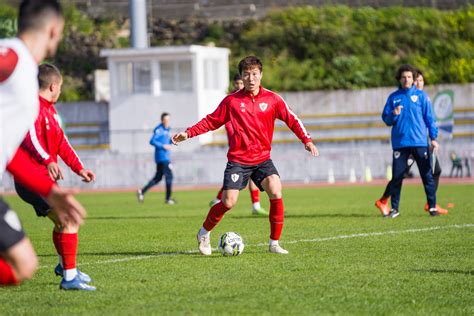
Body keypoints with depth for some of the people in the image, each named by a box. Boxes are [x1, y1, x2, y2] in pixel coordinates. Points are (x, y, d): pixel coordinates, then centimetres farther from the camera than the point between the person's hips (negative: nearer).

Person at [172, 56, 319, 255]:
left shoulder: (272, 99, 1)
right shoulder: (231, 101, -1)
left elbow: (292, 119, 4)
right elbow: (211, 121, 7)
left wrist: (307, 140, -8)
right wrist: (188, 133, -1)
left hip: (262, 159, 1)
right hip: (238, 160, -1)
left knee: (276, 192, -20)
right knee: (228, 202, -10)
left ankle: (274, 243, -7)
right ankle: (204, 234, 18)